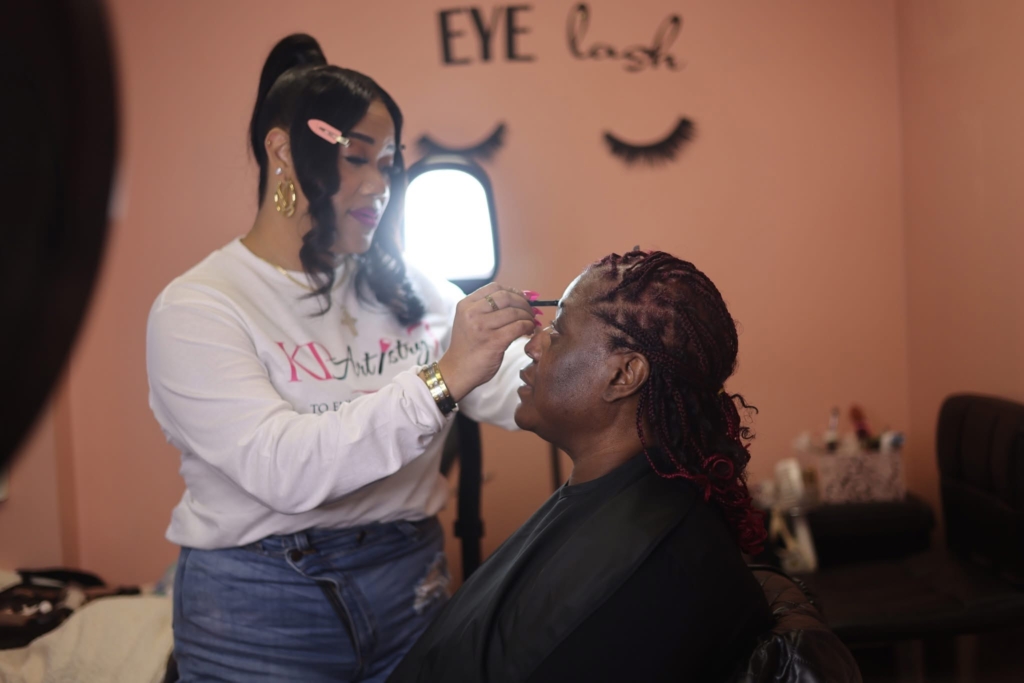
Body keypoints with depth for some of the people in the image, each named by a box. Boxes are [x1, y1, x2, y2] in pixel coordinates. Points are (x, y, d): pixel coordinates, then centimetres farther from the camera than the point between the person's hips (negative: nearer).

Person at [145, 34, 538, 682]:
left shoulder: (409, 289, 3)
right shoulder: (196, 307, -11)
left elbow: (523, 391, -4)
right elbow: (281, 468, -25)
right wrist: (443, 380, -32)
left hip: (411, 587, 5)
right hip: (261, 610, -4)